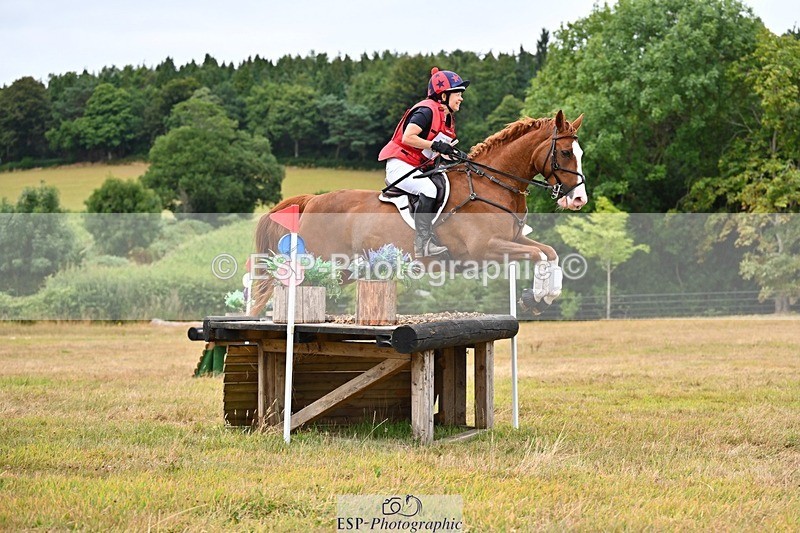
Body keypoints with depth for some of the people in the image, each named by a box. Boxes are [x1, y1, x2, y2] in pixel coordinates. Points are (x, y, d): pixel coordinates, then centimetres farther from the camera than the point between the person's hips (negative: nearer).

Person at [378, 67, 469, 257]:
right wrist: (436, 145, -23)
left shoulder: (448, 118, 14)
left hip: (420, 168, 10)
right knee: (428, 189, -32)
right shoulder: (427, 110, -15)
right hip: (400, 165, -10)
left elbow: (442, 148, 18)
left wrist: (453, 153, -2)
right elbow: (408, 137, -24)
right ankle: (423, 243, -31)